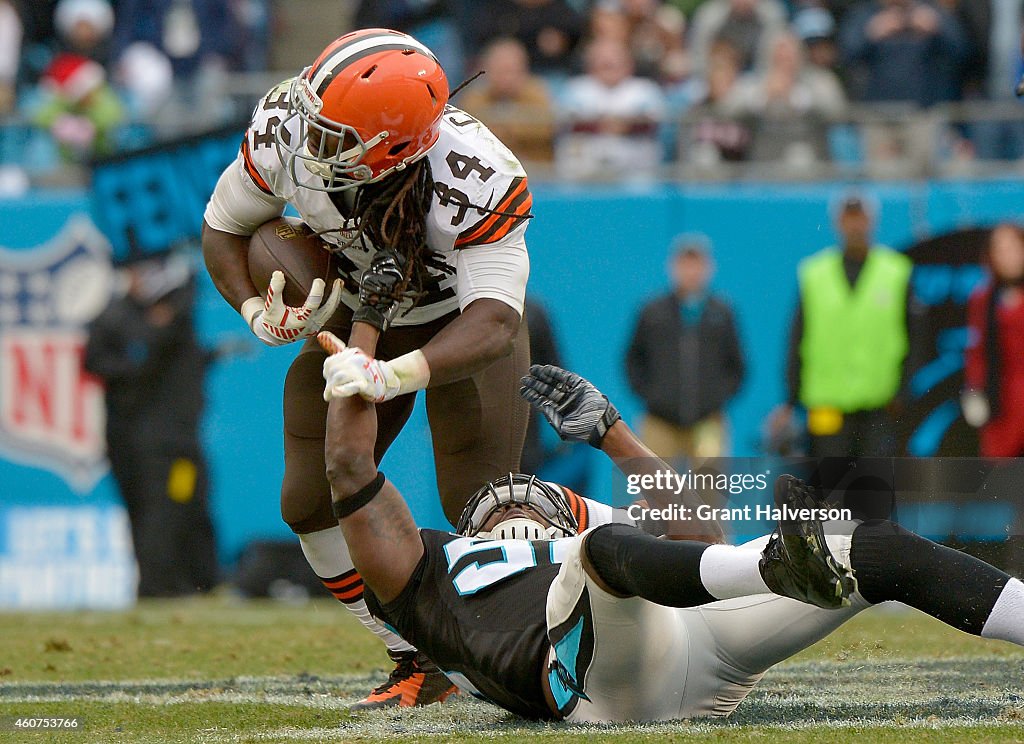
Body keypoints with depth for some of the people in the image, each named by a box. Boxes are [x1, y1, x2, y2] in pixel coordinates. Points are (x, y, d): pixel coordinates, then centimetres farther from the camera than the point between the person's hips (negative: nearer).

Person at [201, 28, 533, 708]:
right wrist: (259, 313, -27)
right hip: (354, 320, 5)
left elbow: (493, 321, -46)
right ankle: (422, 664, 10)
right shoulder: (288, 132, -28)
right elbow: (224, 228, -8)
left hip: (459, 325, -4)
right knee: (313, 504, -3)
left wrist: (397, 374, -62)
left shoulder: (476, 179, -40)